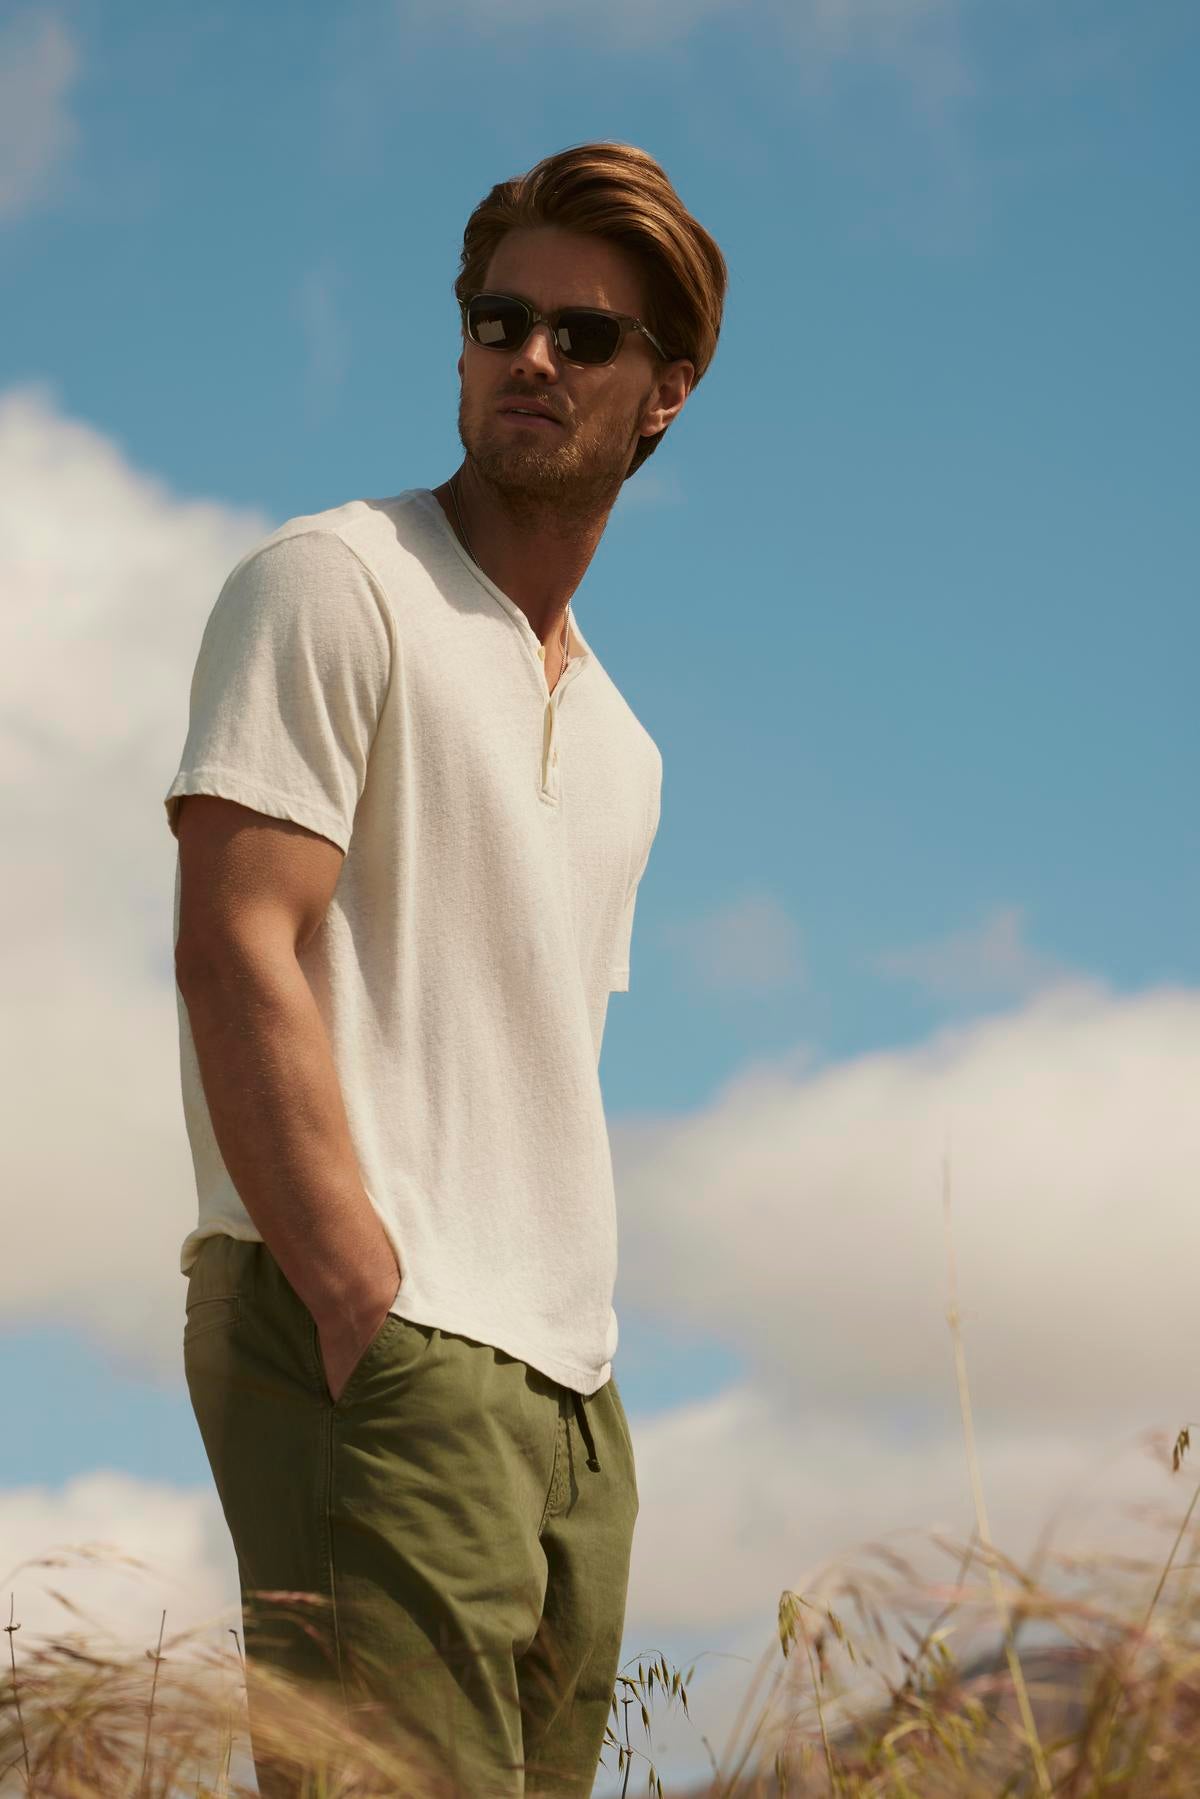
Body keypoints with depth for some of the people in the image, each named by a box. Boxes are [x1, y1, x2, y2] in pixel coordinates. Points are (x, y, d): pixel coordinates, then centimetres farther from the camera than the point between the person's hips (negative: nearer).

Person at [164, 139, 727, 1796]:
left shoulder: (621, 745, 23)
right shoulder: (334, 584, -1)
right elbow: (235, 953, -12)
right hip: (372, 1347, -8)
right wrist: (366, 1309, -20)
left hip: (566, 1384, 8)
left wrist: (578, 1345, 12)